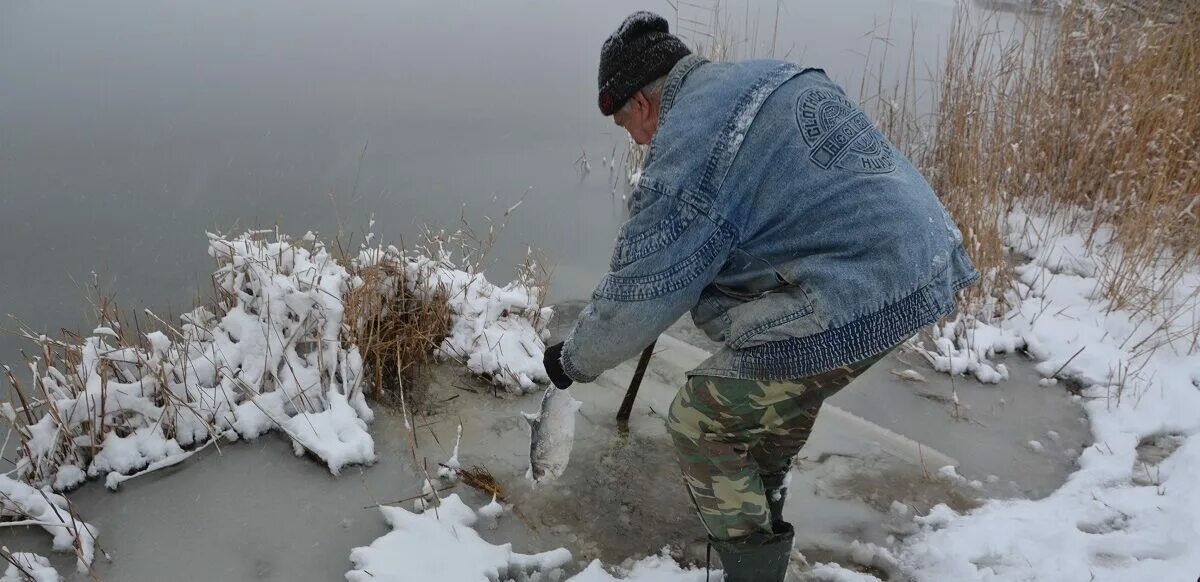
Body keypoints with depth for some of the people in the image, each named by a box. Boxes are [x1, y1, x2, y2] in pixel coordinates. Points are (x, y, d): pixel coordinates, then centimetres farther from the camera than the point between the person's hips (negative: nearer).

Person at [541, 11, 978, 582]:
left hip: (849, 304, -10)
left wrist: (573, 359, 9)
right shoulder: (771, 76, 14)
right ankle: (762, 505, 52)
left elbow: (636, 295, -9)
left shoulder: (686, 147, -14)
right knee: (782, 381, 32)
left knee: (700, 423, 3)